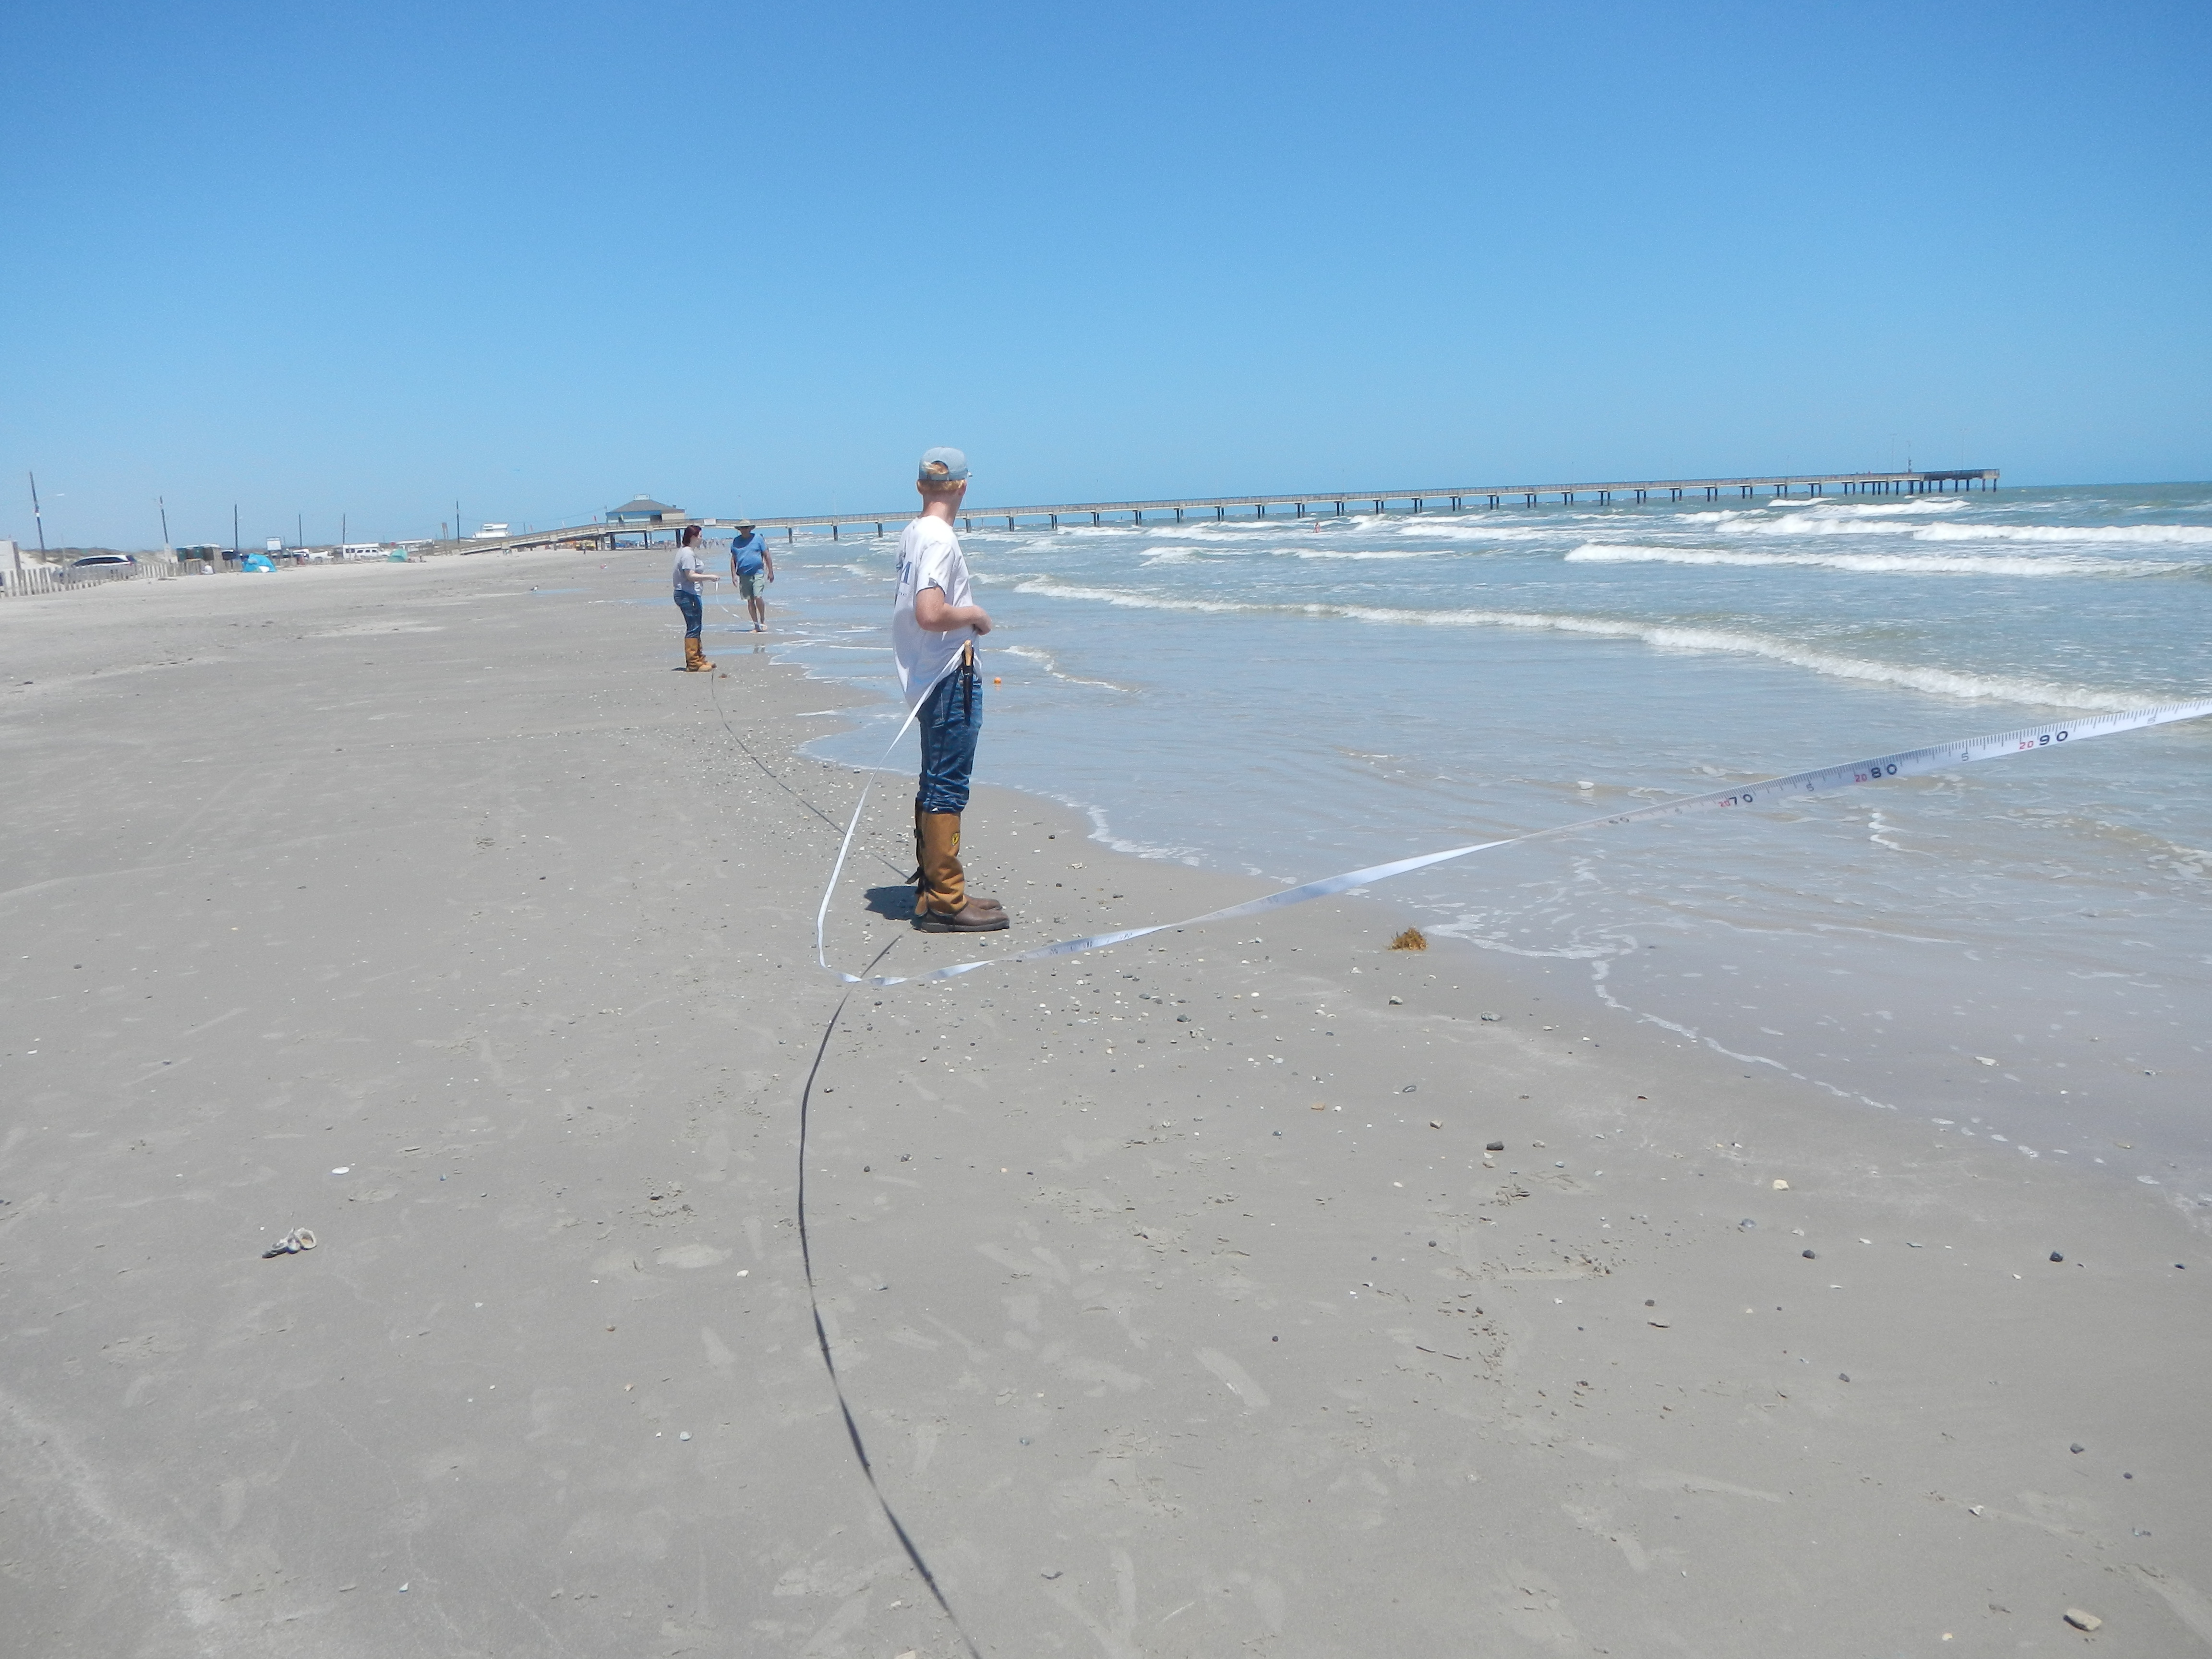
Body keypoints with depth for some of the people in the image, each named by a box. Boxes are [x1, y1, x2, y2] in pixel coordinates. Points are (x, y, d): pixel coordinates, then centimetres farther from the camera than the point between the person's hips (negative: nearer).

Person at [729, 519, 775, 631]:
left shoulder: (758, 538, 2)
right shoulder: (735, 541, 9)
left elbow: (767, 556, 4)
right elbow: (733, 560, 13)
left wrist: (771, 572, 0)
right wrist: (734, 576, 6)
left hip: (757, 573, -3)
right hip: (744, 575, 3)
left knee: (758, 597, -17)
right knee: (750, 601, 4)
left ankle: (763, 621, 2)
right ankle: (756, 626, 10)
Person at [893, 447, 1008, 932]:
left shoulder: (910, 534, 12)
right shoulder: (941, 540, -17)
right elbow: (930, 615, -27)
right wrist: (975, 615, -12)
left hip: (925, 678, 10)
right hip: (951, 677, -10)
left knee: (935, 784, 16)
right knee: (948, 787, -6)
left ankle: (933, 891, 25)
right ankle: (945, 901, -1)